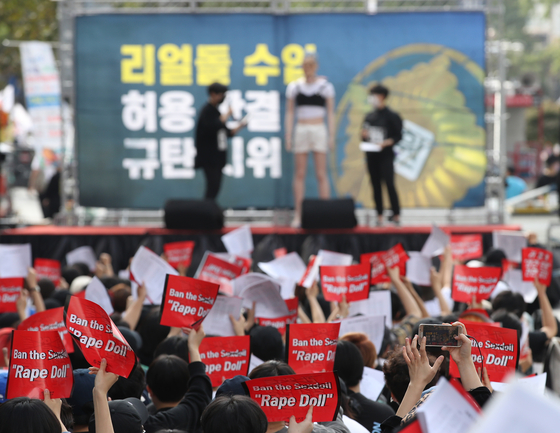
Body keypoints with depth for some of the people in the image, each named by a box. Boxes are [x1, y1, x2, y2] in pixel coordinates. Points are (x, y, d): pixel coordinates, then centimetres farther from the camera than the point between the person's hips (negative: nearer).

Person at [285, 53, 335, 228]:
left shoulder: (325, 86, 3)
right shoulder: (294, 87, 6)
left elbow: (331, 113, 4)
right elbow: (289, 113, 7)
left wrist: (332, 136, -2)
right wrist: (288, 136, 0)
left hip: (319, 130, -1)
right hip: (301, 131, 1)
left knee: (321, 174, -3)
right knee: (299, 174, 1)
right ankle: (298, 215, 3)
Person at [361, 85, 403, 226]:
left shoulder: (391, 116, -7)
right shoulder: (369, 116, 11)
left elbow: (398, 136, -6)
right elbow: (364, 135, 18)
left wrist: (386, 143, -20)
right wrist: (364, 135, -4)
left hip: (386, 155, -6)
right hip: (371, 155, 6)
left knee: (389, 184, -8)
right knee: (376, 185, 5)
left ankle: (396, 214, 0)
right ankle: (379, 215, 8)